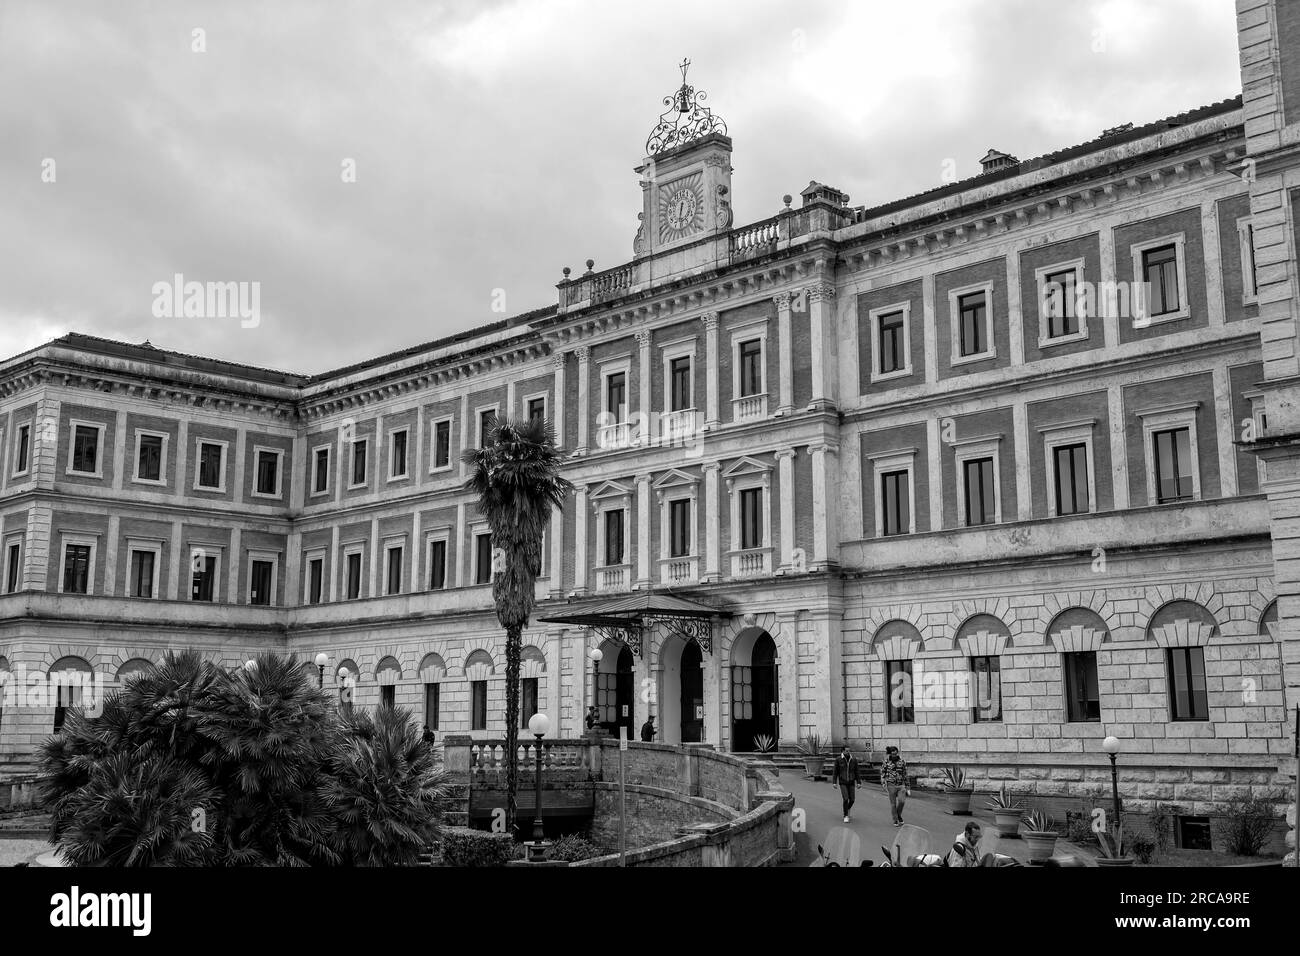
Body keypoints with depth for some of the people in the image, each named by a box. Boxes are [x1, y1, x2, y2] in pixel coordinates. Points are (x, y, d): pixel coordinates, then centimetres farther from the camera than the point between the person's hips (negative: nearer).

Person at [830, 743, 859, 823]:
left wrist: (858, 783, 0)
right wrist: (834, 783, -6)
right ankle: (846, 816, -1)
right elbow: (835, 772, -2)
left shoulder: (854, 759, -2)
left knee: (852, 799, 3)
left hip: (851, 783, 2)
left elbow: (856, 771, 3)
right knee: (845, 799, -14)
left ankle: (848, 809, 37)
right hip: (843, 783, -2)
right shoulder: (838, 759, -7)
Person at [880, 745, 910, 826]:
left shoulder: (902, 762, 2)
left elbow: (905, 775, 8)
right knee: (893, 804, 1)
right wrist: (883, 784, -9)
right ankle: (895, 820, 16)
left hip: (901, 785, 1)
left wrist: (906, 787, 10)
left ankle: (899, 815, 11)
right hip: (891, 785, -1)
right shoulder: (886, 762, -2)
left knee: (901, 801, -16)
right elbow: (882, 773, 3)